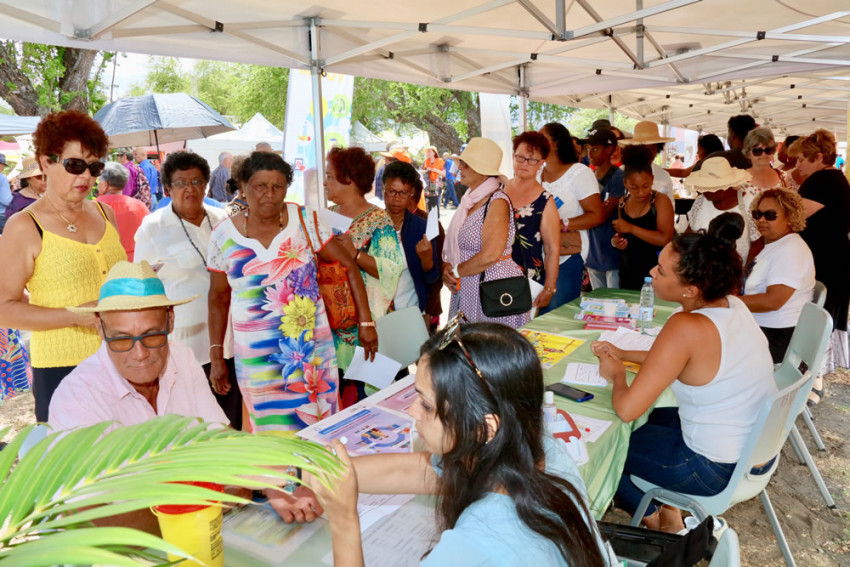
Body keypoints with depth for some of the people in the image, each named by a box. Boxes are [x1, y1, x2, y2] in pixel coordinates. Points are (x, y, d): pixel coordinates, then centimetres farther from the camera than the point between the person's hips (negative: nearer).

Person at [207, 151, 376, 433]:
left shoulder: (304, 220, -3)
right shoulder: (224, 235, 0)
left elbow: (349, 265, 1)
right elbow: (218, 298, 9)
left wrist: (365, 322, -2)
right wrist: (216, 357, 8)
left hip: (313, 346, 0)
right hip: (258, 357, 0)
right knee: (275, 432, 1)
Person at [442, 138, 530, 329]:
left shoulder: (497, 202, -15)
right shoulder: (469, 199, 11)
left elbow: (490, 255, -22)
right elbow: (455, 243, 19)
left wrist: (455, 271, -11)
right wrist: (446, 266, 0)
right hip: (466, 291, 8)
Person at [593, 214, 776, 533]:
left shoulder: (687, 328, -30)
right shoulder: (731, 305, -4)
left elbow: (626, 409, -28)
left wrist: (617, 375, -7)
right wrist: (624, 354, 11)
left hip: (721, 470, -8)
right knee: (650, 418, 27)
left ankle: (654, 523, 30)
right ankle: (671, 516, 33)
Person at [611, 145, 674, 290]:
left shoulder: (660, 201, -9)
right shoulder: (623, 202, 6)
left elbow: (665, 239, -20)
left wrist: (631, 228, -21)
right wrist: (616, 241, -2)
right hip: (628, 272, 5)